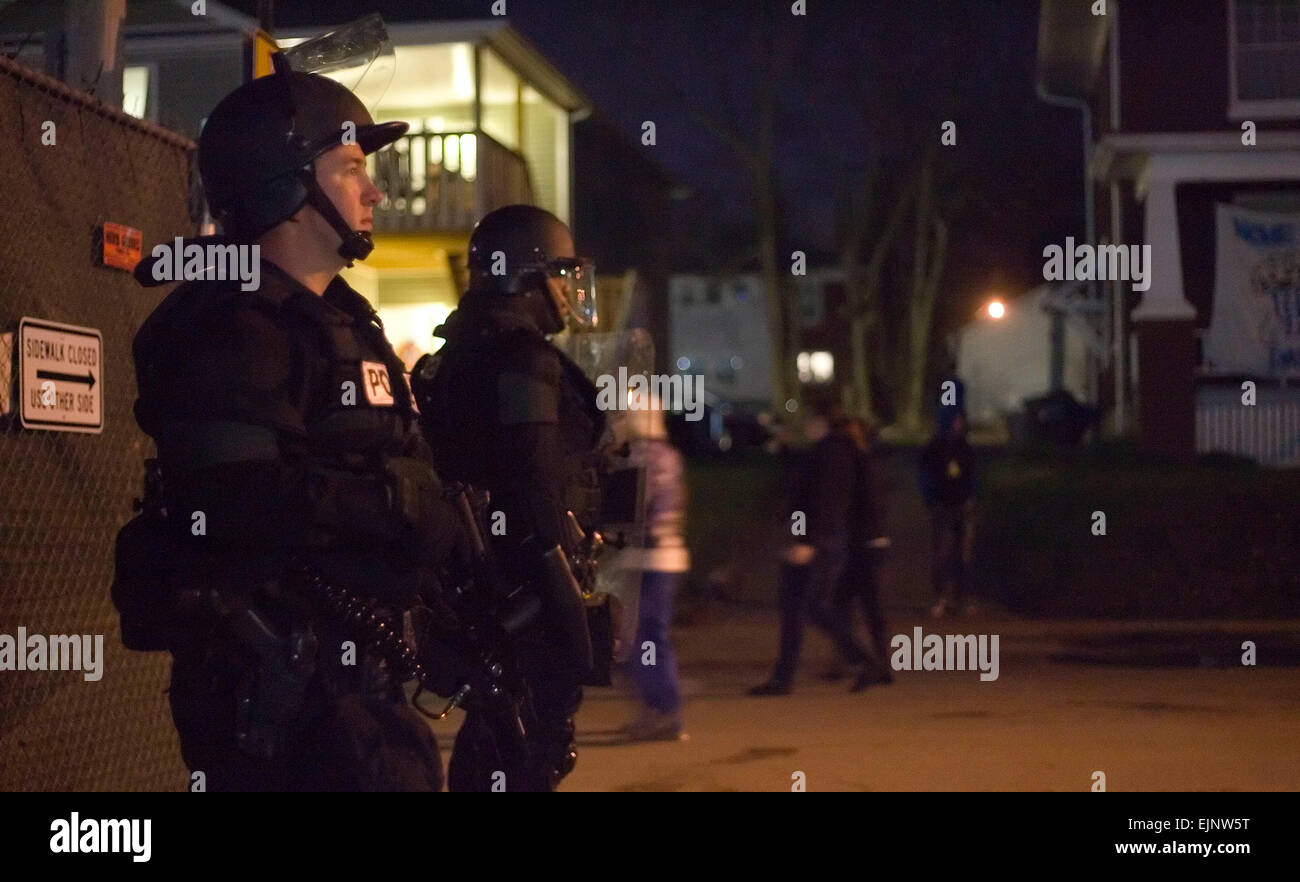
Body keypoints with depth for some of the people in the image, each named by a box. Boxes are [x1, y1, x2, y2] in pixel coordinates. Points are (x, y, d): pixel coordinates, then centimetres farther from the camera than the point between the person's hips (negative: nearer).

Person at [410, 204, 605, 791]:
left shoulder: (462, 353, 16)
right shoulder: (523, 358, -15)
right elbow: (536, 484, -22)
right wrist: (566, 599, -22)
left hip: (485, 576, 10)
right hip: (528, 575, -10)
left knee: (492, 731, 17)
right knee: (540, 738, -6)